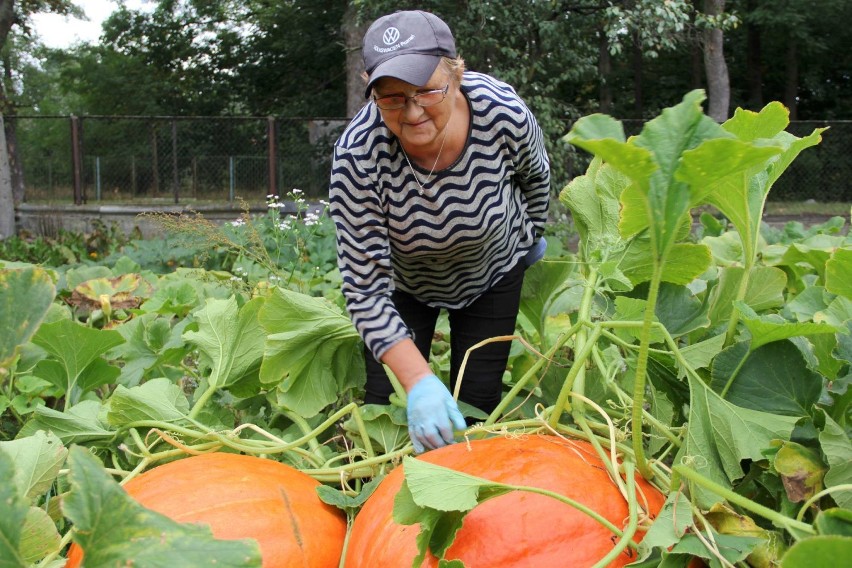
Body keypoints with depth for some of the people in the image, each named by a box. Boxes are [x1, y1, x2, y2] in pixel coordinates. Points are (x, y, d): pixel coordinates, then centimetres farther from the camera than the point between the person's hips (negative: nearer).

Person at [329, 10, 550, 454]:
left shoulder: (504, 115, -32)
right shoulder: (357, 155, -36)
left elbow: (536, 175, -5)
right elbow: (365, 290, -33)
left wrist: (530, 236, 11)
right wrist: (418, 379, -43)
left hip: (492, 271, 1)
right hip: (402, 280, -1)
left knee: (477, 404, 0)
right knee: (386, 403, -5)